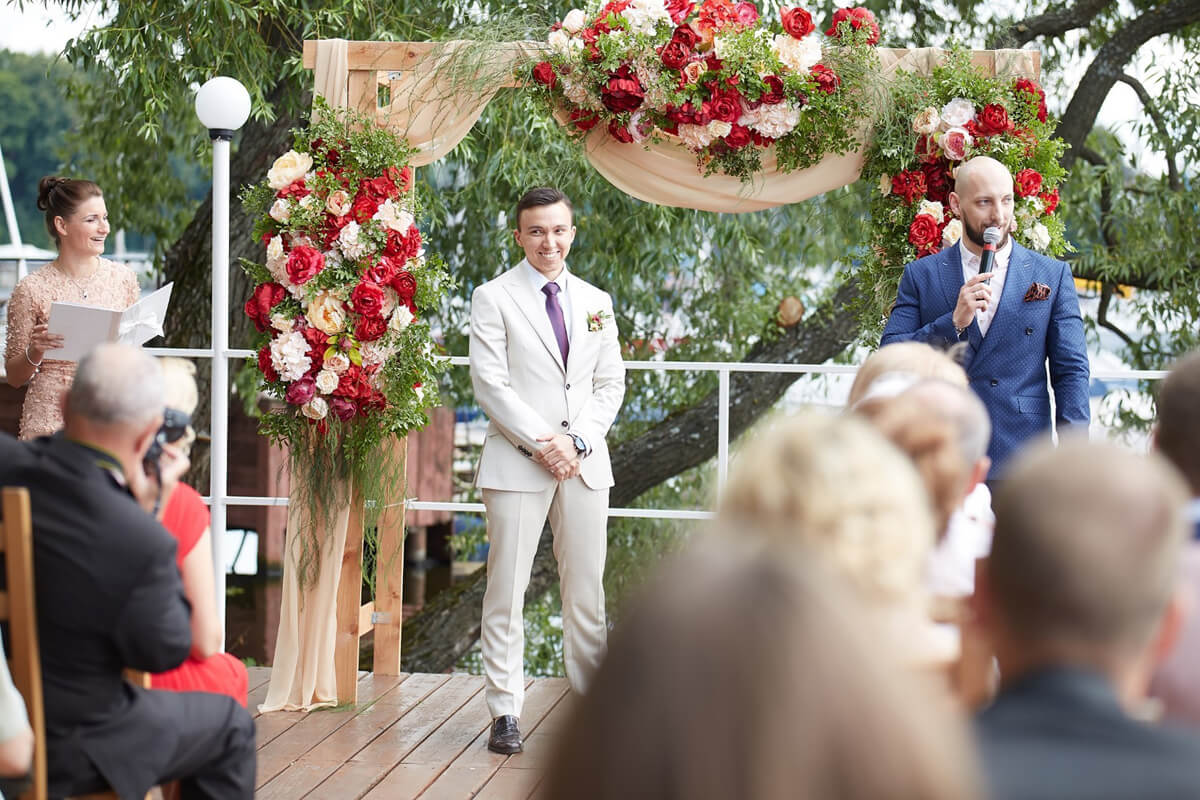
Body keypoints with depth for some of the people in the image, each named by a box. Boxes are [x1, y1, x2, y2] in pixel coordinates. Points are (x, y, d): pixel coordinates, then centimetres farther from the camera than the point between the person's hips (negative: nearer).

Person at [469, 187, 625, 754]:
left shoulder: (595, 301, 14)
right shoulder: (494, 298, 0)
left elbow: (611, 384, 11)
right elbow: (490, 385, -6)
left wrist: (578, 441, -4)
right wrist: (541, 443, -13)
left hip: (585, 463, 4)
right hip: (517, 463, -4)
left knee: (587, 590, 6)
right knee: (506, 591, -3)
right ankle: (506, 712, 3)